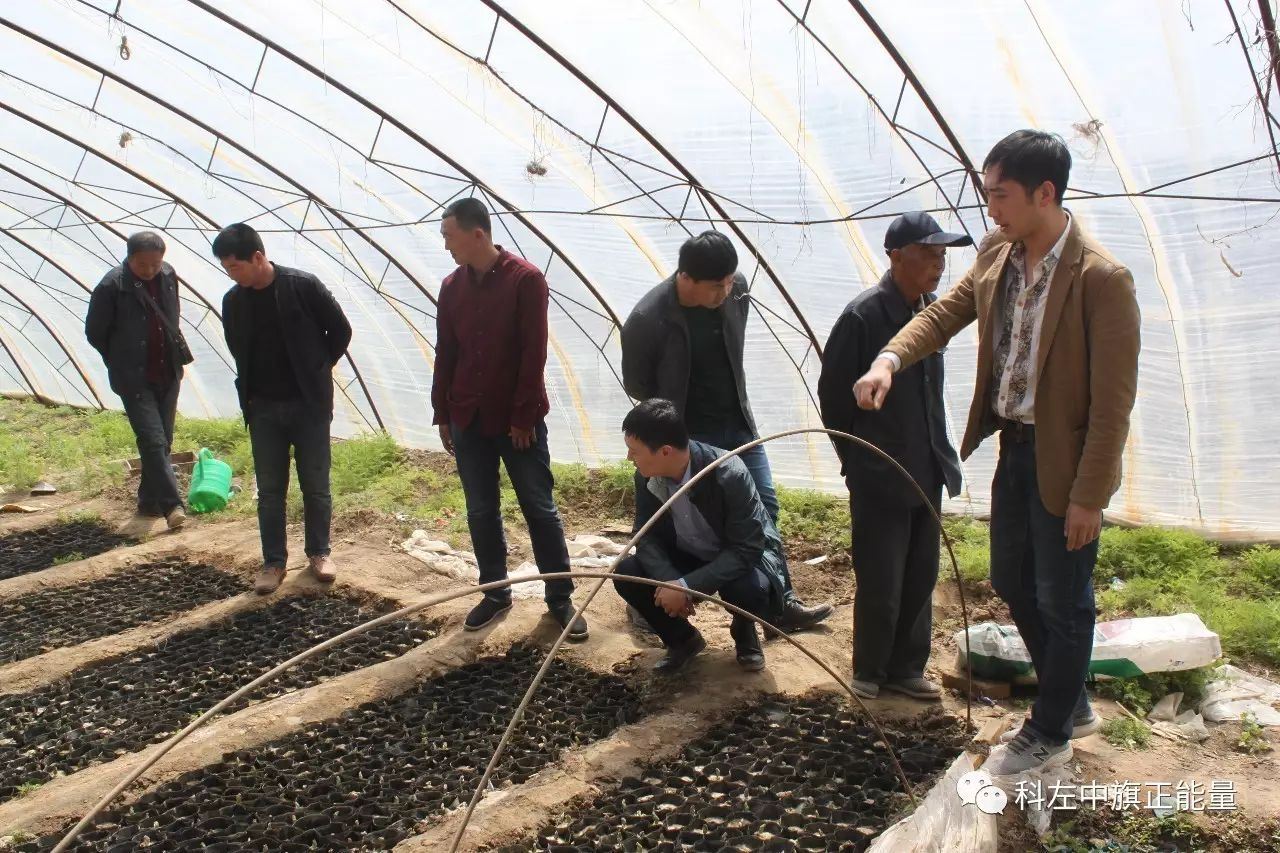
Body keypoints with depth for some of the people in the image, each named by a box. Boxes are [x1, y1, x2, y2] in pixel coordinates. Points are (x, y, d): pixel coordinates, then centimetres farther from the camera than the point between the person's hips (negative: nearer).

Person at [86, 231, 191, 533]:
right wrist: (123, 364, 5)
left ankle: (149, 505, 24)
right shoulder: (112, 286, -15)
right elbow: (95, 333, -4)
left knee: (163, 443, 11)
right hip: (135, 380, -5)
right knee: (152, 442, -12)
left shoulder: (168, 276, 0)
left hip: (168, 375, 5)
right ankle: (173, 505, -10)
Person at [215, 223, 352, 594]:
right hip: (263, 409, 3)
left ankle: (319, 553, 24)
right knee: (269, 490, 7)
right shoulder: (233, 301, 1)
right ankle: (274, 562, 18)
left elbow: (341, 331, -2)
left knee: (316, 486, 7)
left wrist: (318, 369, 2)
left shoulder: (303, 286, -12)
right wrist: (251, 394, 8)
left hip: (308, 404, -3)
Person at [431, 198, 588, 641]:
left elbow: (533, 353, -12)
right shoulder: (452, 286, 6)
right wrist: (442, 413, 9)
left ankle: (560, 599, 12)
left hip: (518, 418, -5)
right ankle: (495, 593, 24)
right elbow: (445, 354, 11)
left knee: (540, 509, 3)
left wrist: (524, 416, -14)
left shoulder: (526, 279, -10)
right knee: (481, 511, 10)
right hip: (468, 418, 5)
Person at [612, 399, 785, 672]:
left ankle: (743, 631, 2)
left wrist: (686, 586, -38)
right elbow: (647, 537, -11)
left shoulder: (729, 474, -34)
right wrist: (669, 581, -31)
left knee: (750, 589, -37)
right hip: (689, 557, 4)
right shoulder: (646, 476, -17)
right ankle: (683, 638, 6)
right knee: (626, 573, -19)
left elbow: (747, 549, -32)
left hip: (746, 554, -4)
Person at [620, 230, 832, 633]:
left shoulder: (737, 290, -12)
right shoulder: (646, 321, -27)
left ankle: (781, 602, 27)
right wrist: (677, 418, 2)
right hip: (688, 437, -5)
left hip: (739, 425, 6)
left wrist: (735, 404, 13)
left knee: (765, 509, 12)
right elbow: (636, 385, -9)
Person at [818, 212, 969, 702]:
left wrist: (941, 456, 13)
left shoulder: (932, 310, 3)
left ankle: (906, 669, 29)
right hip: (880, 477, -6)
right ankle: (869, 673, 24)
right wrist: (857, 462, -1)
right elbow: (833, 393, -9)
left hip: (927, 472, 6)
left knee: (920, 580, 14)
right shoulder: (863, 316, -16)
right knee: (880, 584, 5)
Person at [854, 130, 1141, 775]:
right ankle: (1071, 703, 41)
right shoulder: (996, 256, 0)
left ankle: (1049, 734, 29)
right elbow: (944, 313, 3)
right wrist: (889, 359, -18)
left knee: (1062, 601, 9)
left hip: (1065, 461, -8)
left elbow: (1113, 401, -20)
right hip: (1014, 448, 8)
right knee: (1013, 583, 20)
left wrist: (1089, 496, -18)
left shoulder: (1101, 278, -22)